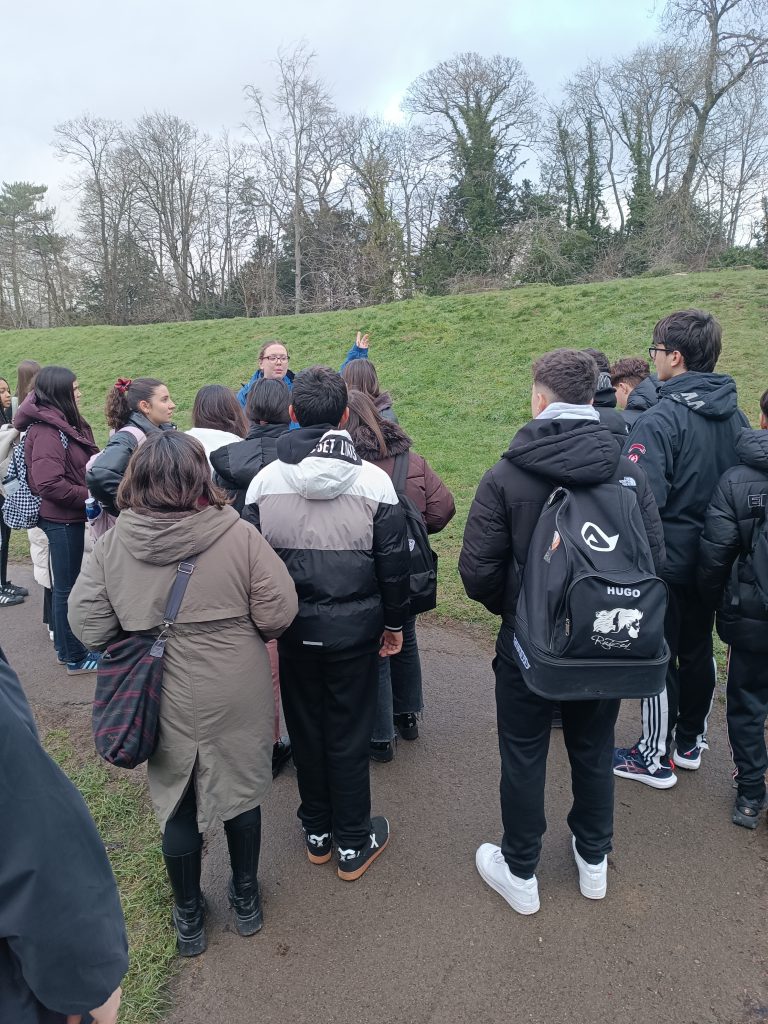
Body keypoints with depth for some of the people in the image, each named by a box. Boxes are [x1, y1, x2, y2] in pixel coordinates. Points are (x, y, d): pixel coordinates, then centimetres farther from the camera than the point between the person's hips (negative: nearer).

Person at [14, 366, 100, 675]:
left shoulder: (66, 424, 10)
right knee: (68, 587, 2)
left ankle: (66, 647, 32)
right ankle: (75, 657, 14)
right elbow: (48, 484, -25)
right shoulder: (47, 431, -18)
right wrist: (90, 497, -17)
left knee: (66, 585, 18)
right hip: (62, 520, -9)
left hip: (70, 518, 9)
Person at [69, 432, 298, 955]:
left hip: (163, 701, 2)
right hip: (236, 697, -1)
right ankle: (245, 898, 42)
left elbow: (87, 622, -7)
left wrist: (137, 647, 10)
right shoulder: (239, 535, -19)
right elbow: (279, 612, -16)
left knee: (176, 802, 21)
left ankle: (188, 916, 41)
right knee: (241, 790, 21)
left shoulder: (114, 543, -13)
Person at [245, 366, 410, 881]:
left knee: (306, 730, 19)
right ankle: (353, 844, 28)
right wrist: (395, 623, 8)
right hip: (354, 626, -2)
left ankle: (317, 833, 36)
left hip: (293, 627, 2)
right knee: (350, 736, 12)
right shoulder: (374, 480, -11)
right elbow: (395, 563, -6)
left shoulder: (264, 481, -6)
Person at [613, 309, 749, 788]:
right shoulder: (736, 416, 3)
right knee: (698, 650, 19)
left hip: (666, 561, -7)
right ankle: (690, 743, 36)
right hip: (713, 562, 7)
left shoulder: (662, 419, -21)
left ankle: (655, 759, 20)